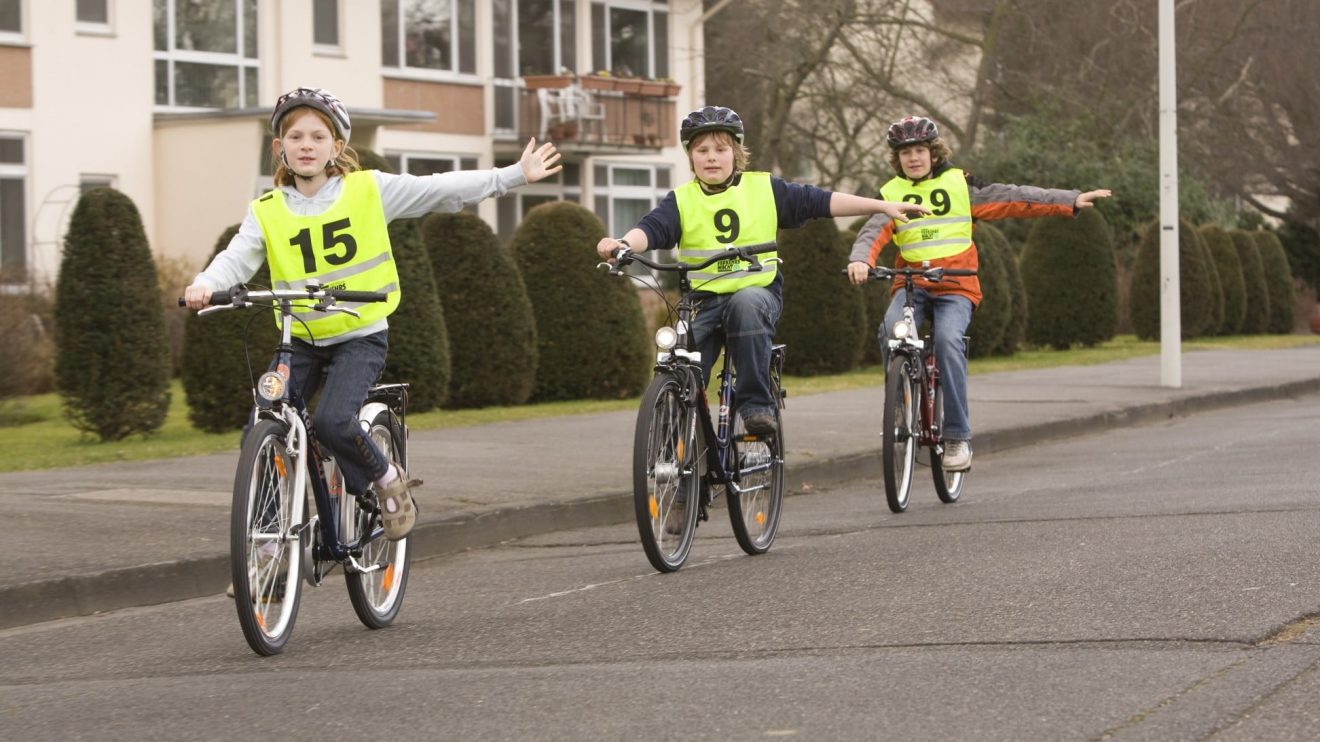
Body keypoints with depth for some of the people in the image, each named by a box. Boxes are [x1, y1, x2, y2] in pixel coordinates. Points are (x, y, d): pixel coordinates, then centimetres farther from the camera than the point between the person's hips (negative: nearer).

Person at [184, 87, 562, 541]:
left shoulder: (368, 191, -3)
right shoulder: (267, 212, 1)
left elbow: (443, 190, -1)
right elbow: (237, 257, -11)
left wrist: (515, 176, -4)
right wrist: (206, 285, -33)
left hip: (361, 337, -3)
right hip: (302, 342, 3)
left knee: (332, 421, -25)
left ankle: (388, 482, 3)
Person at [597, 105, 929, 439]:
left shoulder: (764, 189, 6)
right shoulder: (681, 201, 5)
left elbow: (819, 201, 4)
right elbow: (652, 229, -10)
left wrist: (883, 207, -2)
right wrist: (622, 243, -34)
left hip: (758, 293, -1)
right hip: (703, 300, 1)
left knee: (746, 303, -38)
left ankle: (756, 403, -28)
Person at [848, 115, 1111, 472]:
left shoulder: (959, 185, 8)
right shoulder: (891, 193, 9)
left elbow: (1013, 199, 6)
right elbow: (873, 232, -5)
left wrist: (1071, 201, 1)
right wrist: (860, 260, -28)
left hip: (955, 285, -1)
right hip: (910, 284, 1)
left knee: (947, 339, -28)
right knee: (892, 329, -30)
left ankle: (958, 436, -21)